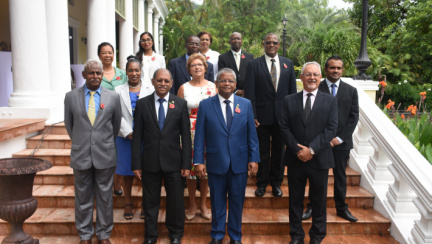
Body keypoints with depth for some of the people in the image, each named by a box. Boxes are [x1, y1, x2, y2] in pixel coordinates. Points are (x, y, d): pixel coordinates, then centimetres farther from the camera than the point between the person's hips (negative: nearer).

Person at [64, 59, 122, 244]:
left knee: (105, 197, 10)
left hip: (105, 155, 0)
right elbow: (69, 124, 12)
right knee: (83, 198, 12)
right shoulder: (71, 97, 1)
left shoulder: (113, 97, 0)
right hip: (81, 155, 1)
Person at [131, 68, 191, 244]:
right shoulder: (142, 104, 2)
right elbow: (137, 136, 1)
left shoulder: (180, 104, 1)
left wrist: (186, 163, -4)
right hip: (150, 161, 0)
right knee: (150, 201, 12)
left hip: (173, 161, 0)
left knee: (176, 200, 10)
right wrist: (136, 164, -3)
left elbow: (186, 136, 0)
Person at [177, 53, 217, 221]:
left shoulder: (213, 87, 5)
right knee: (190, 168, 3)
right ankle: (192, 205, 23)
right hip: (190, 133, -1)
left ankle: (203, 205, 24)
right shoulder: (184, 88, 3)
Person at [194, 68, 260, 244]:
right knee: (217, 202, 12)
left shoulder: (246, 104, 4)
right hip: (216, 162, -1)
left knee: (237, 201, 12)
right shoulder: (205, 105, -1)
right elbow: (199, 135, -1)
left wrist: (254, 158, -1)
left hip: (240, 162, 1)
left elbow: (252, 134, 4)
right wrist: (198, 161, -6)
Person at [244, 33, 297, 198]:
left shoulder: (288, 64, 8)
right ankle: (262, 183, 25)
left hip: (282, 116, 2)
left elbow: (293, 90, 8)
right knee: (262, 152, 9)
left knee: (279, 151, 12)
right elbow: (249, 93, -5)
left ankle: (276, 183, 27)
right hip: (262, 116, -2)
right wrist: (252, 115, -12)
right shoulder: (254, 64, 0)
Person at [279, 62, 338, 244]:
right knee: (295, 199, 11)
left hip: (319, 159, 0)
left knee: (319, 200, 11)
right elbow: (284, 128, -1)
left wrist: (311, 149, -16)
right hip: (295, 159, 1)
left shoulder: (330, 101, 2)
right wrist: (297, 150, -12)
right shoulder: (289, 100, 4)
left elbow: (331, 129, -6)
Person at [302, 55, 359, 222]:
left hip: (341, 141, 2)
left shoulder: (351, 91, 7)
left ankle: (341, 208, 26)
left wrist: (339, 138, -7)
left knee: (340, 176, 12)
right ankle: (312, 207, 19)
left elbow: (353, 117, 3)